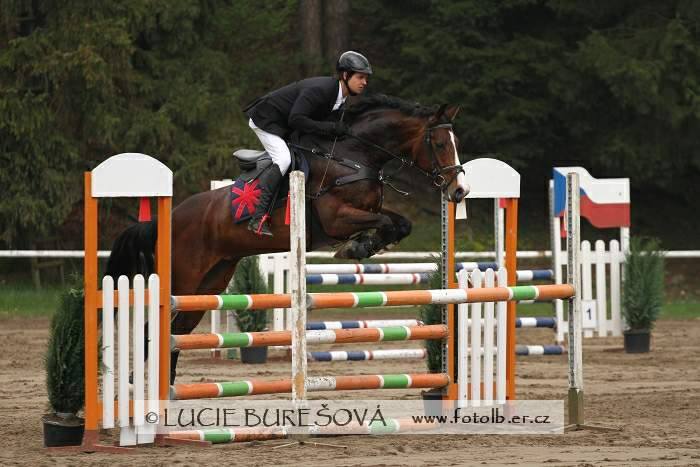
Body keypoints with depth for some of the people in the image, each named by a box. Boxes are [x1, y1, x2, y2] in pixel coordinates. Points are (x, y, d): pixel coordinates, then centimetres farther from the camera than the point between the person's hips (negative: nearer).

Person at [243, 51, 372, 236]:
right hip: (265, 119, -10)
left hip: (282, 125, 10)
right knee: (283, 160, -25)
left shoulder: (339, 95, -1)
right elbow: (296, 120, -36)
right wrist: (331, 128, -35)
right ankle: (258, 219, -30)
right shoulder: (320, 89, -31)